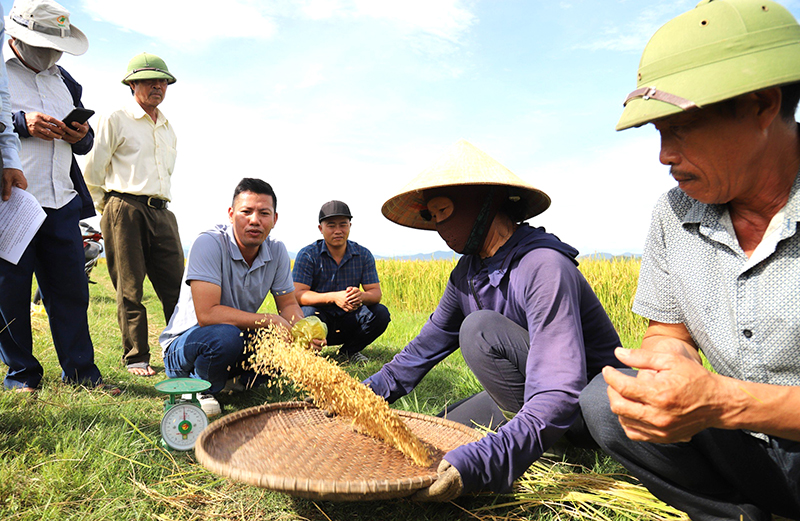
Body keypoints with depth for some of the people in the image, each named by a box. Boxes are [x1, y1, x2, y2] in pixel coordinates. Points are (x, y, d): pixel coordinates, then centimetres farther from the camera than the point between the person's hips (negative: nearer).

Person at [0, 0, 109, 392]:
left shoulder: (64, 81, 22)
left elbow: (83, 144, 25)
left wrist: (81, 135, 2)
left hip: (61, 202, 5)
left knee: (71, 289, 4)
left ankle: (81, 372, 11)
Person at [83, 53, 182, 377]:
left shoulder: (168, 129, 21)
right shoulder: (116, 121, 3)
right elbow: (92, 170, 3)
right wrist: (105, 207, 7)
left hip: (161, 212, 5)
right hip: (125, 210, -5)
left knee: (177, 286, -2)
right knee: (130, 289, -1)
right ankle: (136, 358, 8)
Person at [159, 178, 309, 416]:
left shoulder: (277, 251, -5)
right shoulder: (209, 243, -23)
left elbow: (289, 305, 2)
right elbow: (206, 314, -31)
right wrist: (270, 321, -31)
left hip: (240, 340, 6)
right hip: (184, 345, -5)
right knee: (226, 335, -38)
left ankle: (246, 381, 10)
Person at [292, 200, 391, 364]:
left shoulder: (363, 255, 0)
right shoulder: (307, 255, -9)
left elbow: (376, 292, -4)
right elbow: (297, 295, -18)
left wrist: (361, 296, -30)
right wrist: (334, 297, -34)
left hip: (347, 324, 4)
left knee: (380, 313, -20)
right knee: (308, 313, -36)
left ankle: (348, 351, 4)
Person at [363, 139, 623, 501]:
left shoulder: (543, 267, -30)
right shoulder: (466, 275, -2)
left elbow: (559, 395, -38)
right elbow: (428, 345, 6)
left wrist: (473, 465, -47)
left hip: (588, 403, -8)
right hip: (525, 392, 8)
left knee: (480, 329, -27)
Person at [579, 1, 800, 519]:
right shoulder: (674, 213, -2)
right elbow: (669, 332, 5)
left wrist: (722, 403, -35)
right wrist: (670, 363, -19)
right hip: (751, 454, 5)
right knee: (605, 402, -13)